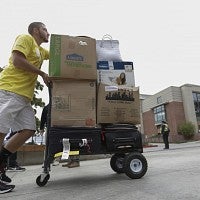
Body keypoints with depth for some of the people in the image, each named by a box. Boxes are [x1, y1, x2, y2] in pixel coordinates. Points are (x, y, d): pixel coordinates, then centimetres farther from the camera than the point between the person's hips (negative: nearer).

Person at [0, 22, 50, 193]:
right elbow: (17, 60, -12)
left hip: (25, 96, 9)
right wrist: (42, 74, -7)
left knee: (29, 130, 1)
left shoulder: (40, 50, 28)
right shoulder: (25, 38, 3)